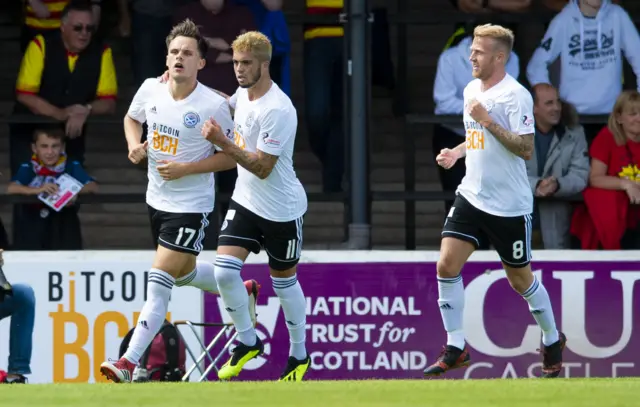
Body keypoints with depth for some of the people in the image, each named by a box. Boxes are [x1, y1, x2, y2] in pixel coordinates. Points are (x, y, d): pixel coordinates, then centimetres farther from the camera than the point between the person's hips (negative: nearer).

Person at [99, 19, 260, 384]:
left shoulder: (214, 106, -19)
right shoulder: (151, 89, -4)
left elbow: (231, 156, -11)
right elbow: (132, 118, 17)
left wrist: (185, 169, -21)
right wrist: (134, 145, -4)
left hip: (191, 206, -7)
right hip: (157, 199, 7)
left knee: (159, 283, -12)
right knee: (185, 272, 25)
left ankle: (130, 362, -12)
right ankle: (243, 291, 53)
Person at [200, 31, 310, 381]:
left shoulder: (277, 110, -25)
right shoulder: (244, 93, -1)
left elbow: (262, 167, -26)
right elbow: (225, 103, 26)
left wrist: (223, 143, -33)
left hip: (281, 209, -6)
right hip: (245, 201, 6)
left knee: (284, 282, 8)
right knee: (224, 271, -9)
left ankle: (299, 355, 27)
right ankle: (247, 342, 9)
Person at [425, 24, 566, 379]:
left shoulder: (515, 96, -16)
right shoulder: (471, 90, 9)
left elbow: (526, 149, -22)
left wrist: (487, 120, -27)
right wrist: (457, 152, 7)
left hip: (509, 205, -7)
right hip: (471, 196, 7)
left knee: (520, 279, 7)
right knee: (447, 265, -8)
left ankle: (552, 341, 30)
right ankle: (455, 349, -1)